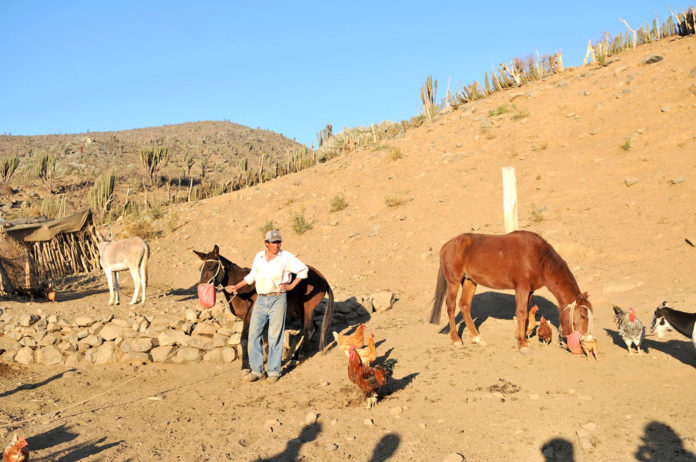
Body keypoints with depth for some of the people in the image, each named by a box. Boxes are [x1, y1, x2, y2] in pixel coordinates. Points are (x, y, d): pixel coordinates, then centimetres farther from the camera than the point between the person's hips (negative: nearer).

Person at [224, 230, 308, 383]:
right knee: (253, 335, 2)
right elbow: (252, 276, 21)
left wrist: (291, 286, -3)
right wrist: (236, 287, 16)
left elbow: (303, 269, 2)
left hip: (278, 300, -4)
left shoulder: (286, 257, -4)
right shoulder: (259, 257, 8)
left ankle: (274, 371, 11)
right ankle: (256, 370, 14)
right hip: (261, 300, 4)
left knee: (275, 336, 0)